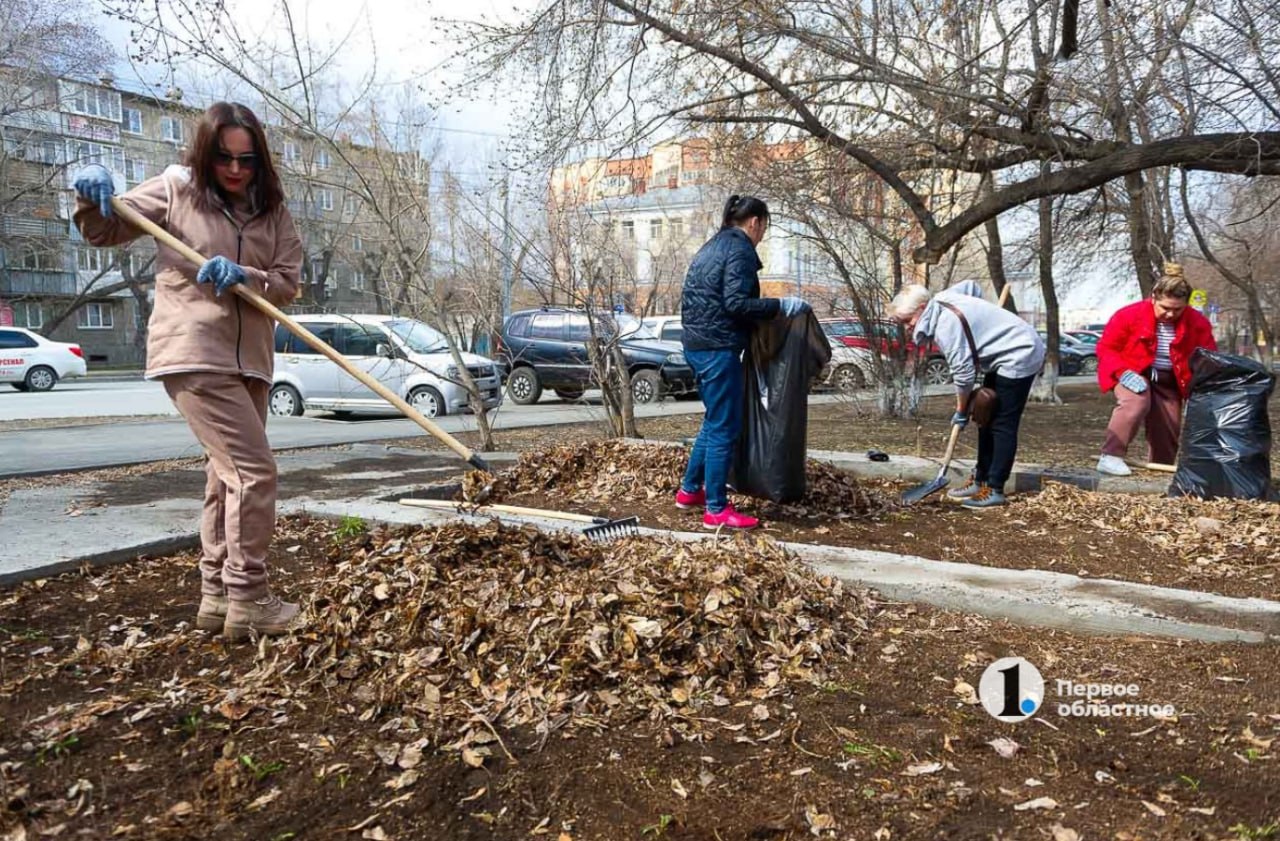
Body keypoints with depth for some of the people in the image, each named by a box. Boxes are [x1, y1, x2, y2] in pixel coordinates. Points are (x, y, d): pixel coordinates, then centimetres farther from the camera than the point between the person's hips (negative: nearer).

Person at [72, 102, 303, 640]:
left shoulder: (273, 212, 7)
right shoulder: (176, 189, 0)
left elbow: (289, 283, -1)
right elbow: (105, 232, 7)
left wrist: (243, 276, -19)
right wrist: (93, 196, -13)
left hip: (248, 360, 6)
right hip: (193, 356, -6)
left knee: (228, 476, 13)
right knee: (254, 471, -13)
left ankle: (217, 595, 26)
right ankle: (247, 599, -3)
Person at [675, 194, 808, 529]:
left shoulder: (712, 246, 19)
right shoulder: (740, 250, -10)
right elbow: (736, 303, -21)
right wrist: (782, 305, -14)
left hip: (697, 345, 10)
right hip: (719, 349, -10)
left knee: (714, 422, 20)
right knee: (724, 428, -4)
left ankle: (690, 489, 28)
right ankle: (716, 510, 1)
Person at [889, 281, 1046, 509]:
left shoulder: (946, 325, -27)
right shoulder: (941, 300, 1)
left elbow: (963, 372, -25)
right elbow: (970, 286, 22)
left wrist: (961, 410, -11)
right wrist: (985, 322, 19)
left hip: (1019, 356, -11)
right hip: (1005, 355, 11)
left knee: (1002, 425, -10)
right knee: (987, 420, 12)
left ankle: (995, 490, -8)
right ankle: (981, 480, 19)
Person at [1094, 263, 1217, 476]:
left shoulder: (1199, 324, -9)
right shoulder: (1129, 315, -19)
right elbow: (1106, 348, -11)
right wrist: (1123, 372, -28)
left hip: (1168, 383, 4)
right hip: (1134, 374, -4)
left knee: (1168, 434, 4)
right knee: (1136, 403, -36)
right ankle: (1110, 457, -38)